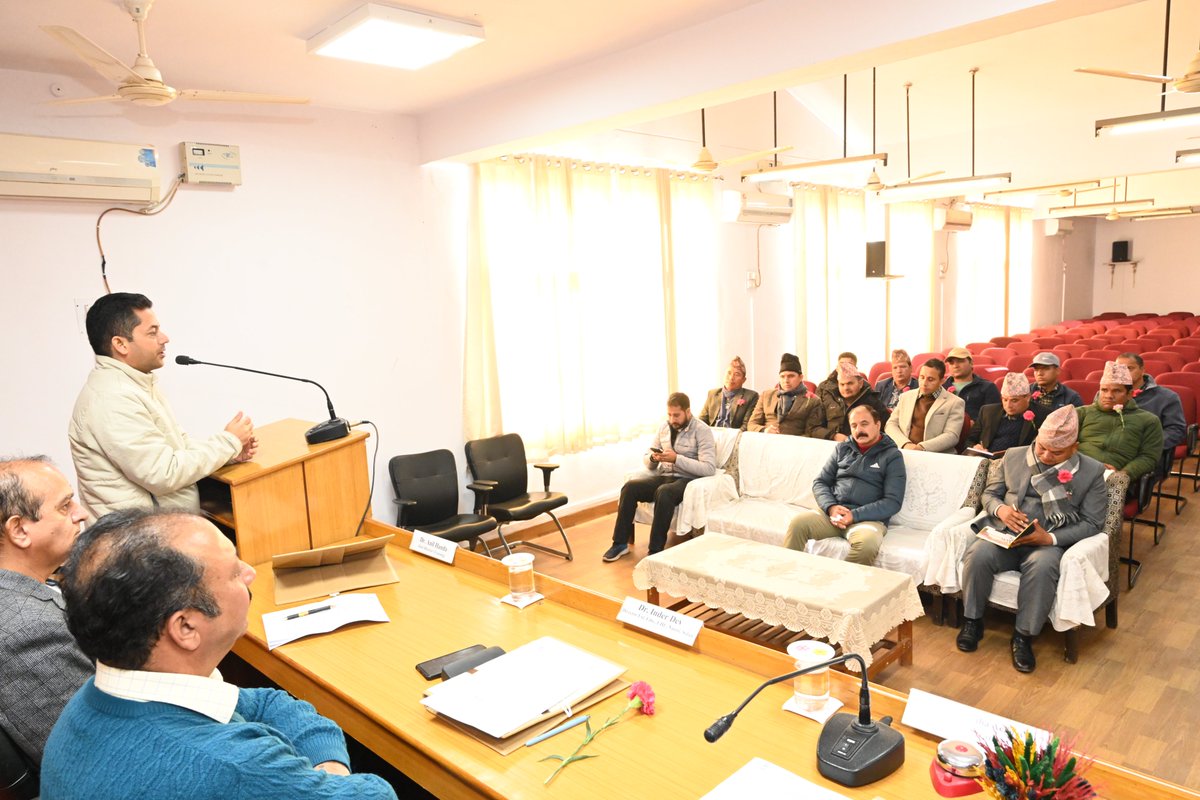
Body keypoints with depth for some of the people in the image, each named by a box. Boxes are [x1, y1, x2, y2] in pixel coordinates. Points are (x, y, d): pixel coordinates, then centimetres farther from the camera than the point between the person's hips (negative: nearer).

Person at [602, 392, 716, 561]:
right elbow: (646, 461, 16)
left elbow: (709, 468, -19)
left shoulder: (702, 431, -7)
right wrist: (653, 458, -10)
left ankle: (655, 551, -29)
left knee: (663, 492, -37)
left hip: (688, 480, -6)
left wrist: (676, 458, -24)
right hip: (663, 477, 6)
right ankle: (620, 543, -12)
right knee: (630, 487, -19)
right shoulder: (664, 427, 11)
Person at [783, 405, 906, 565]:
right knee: (798, 524, -28)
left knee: (866, 544, -37)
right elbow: (820, 482, 15)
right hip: (832, 512, 3)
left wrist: (855, 515, -14)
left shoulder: (892, 456, 7)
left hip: (867, 518, -3)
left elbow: (893, 501, -2)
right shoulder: (842, 449, 19)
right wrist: (831, 507, -6)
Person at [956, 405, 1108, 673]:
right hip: (1004, 533, 2)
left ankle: (1024, 636, -17)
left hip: (1051, 541, -2)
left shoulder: (1092, 471, 3)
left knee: (1042, 566, -37)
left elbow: (1092, 523, -1)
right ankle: (972, 621, -8)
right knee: (978, 555, -30)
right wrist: (1000, 509, -8)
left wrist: (1050, 538, -17)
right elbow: (990, 493, 17)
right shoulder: (1013, 456, 11)